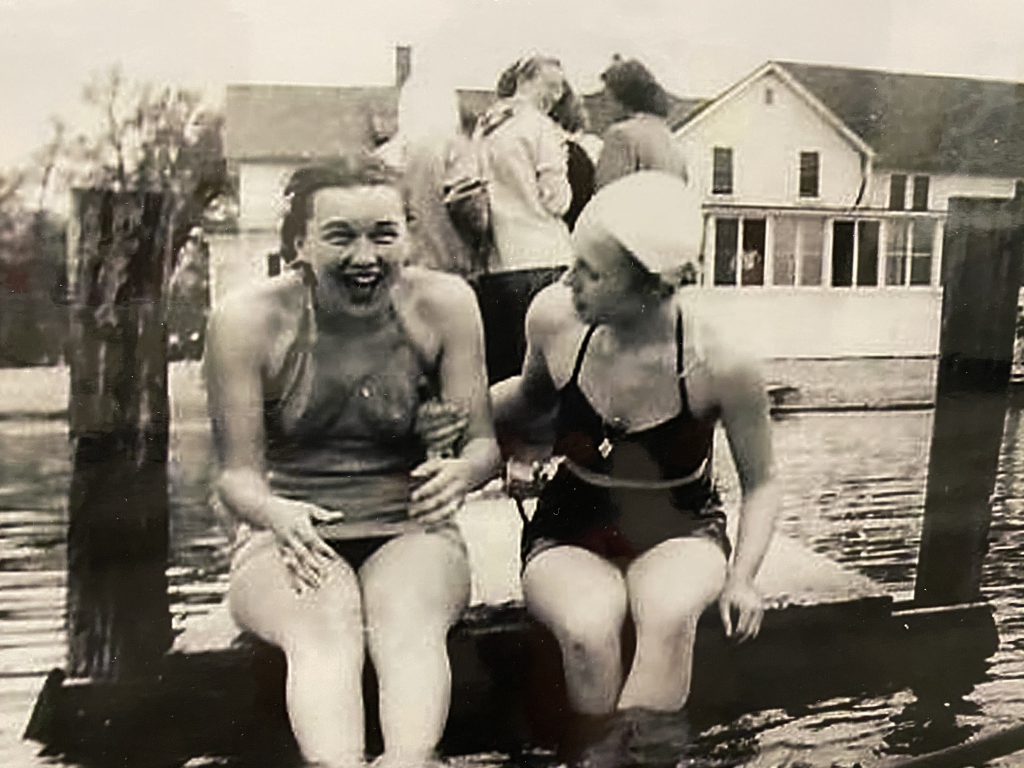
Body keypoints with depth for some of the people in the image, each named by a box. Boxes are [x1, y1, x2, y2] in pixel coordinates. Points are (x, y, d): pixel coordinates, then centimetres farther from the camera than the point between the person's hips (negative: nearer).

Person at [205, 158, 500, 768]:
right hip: (287, 537, -1)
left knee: (410, 623, -32)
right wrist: (275, 514, -30)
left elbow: (485, 442, -2)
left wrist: (461, 471, -28)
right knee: (326, 628, -33)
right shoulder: (250, 321, -7)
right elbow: (238, 473, -5)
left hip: (409, 533, 1)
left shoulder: (443, 304, -3)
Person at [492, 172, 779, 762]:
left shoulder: (721, 364, -19)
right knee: (589, 629, -32)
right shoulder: (553, 318, -13)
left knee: (668, 615, -36)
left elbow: (761, 484, -3)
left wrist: (741, 576, -16)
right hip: (570, 529, 1)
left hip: (679, 532, -1)